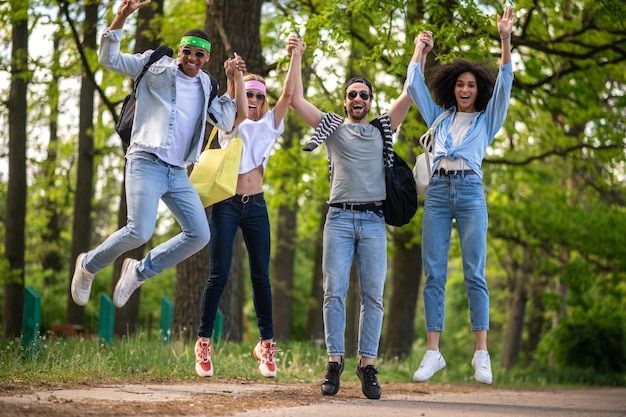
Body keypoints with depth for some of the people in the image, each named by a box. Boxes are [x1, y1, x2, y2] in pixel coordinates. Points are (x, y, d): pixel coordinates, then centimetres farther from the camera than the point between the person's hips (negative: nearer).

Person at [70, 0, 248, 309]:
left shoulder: (205, 86, 17)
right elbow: (109, 59, -3)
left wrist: (236, 80, 6)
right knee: (139, 232, -22)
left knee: (199, 235, -3)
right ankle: (89, 265, 5)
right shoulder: (157, 66, 3)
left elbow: (229, 121, 12)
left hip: (178, 173, 6)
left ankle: (139, 271, 11)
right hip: (146, 164, -6)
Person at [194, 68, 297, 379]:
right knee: (219, 275, -6)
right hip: (227, 204, -3)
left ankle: (266, 344, 9)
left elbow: (289, 94, 2)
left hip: (256, 205, 3)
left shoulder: (269, 126, 13)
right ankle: (203, 342, 1)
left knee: (261, 277, 2)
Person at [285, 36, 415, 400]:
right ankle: (335, 361, -4)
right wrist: (297, 57, 9)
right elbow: (296, 99, 11)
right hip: (339, 219, 0)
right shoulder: (332, 126, 16)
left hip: (373, 221, 0)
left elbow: (409, 96, 13)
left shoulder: (382, 129, 18)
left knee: (373, 296, -4)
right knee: (335, 292, -6)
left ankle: (368, 364, -3)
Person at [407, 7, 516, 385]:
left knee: (475, 275, -7)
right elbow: (415, 87, 21)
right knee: (434, 274, -4)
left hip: (471, 192, -2)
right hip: (438, 192, 2)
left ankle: (482, 354, -9)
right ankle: (433, 353, -5)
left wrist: (505, 39, -4)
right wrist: (420, 50, 19)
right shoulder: (440, 117, 22)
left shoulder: (487, 120, 15)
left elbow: (504, 83, 4)